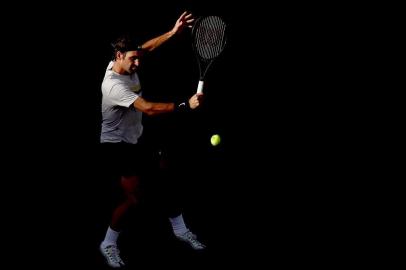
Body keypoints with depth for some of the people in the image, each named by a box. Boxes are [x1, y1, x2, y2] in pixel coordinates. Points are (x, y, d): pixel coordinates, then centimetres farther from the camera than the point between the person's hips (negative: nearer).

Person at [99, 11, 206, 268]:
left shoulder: (126, 66, -6)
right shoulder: (114, 86, -30)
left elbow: (148, 46, 6)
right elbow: (149, 108, -36)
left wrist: (174, 31, -8)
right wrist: (185, 105, -35)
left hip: (136, 139, 9)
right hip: (117, 145, -9)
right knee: (134, 198, -12)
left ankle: (180, 230, 28)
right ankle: (108, 244, 9)